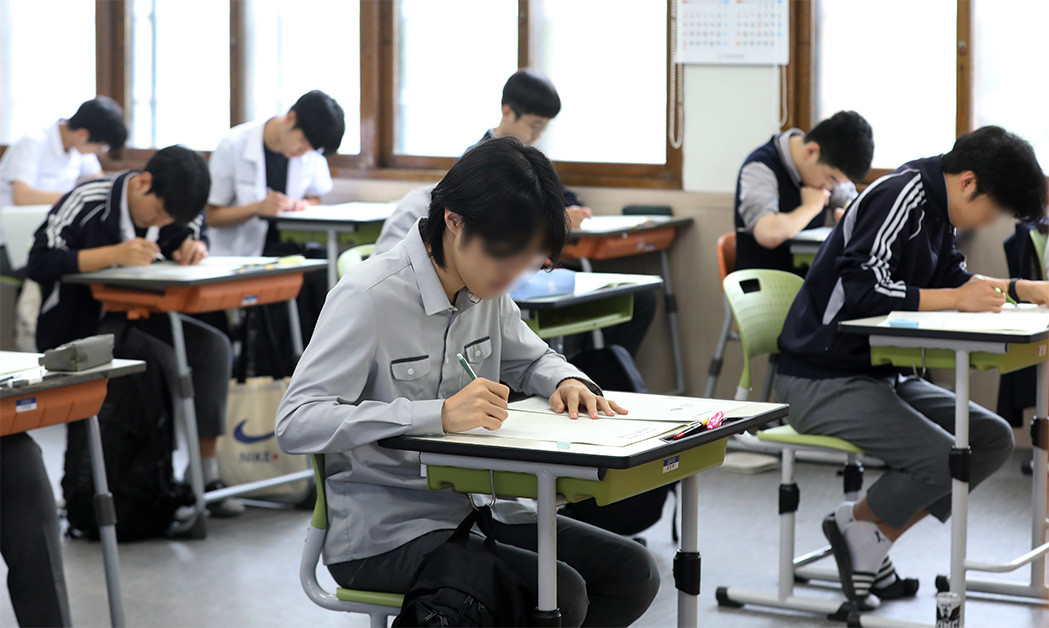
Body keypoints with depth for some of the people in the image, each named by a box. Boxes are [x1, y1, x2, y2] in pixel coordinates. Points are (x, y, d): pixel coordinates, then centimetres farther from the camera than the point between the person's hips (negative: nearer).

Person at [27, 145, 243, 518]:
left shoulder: (170, 207, 0)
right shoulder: (87, 202, -21)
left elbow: (195, 233, 19)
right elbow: (39, 264, -27)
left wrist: (195, 247, -8)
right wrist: (115, 254, -35)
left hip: (133, 315, 7)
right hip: (78, 328, -7)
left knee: (213, 346, -17)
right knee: (161, 360, -31)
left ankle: (206, 472, -15)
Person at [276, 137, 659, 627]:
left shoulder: (485, 289, 6)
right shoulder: (370, 297, -17)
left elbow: (531, 358, 26)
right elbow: (295, 425, -26)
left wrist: (565, 381, 0)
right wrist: (439, 415, -34)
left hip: (470, 511, 9)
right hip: (381, 532, -9)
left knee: (632, 572, -6)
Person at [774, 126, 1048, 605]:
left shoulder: (936, 205, 10)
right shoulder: (900, 197, -19)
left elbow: (951, 278, 24)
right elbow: (859, 289, -29)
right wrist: (957, 300, -23)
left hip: (880, 375, 10)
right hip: (823, 380, -10)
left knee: (994, 439, 3)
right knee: (944, 459, -25)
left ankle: (875, 534, 6)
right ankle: (858, 524, 4)